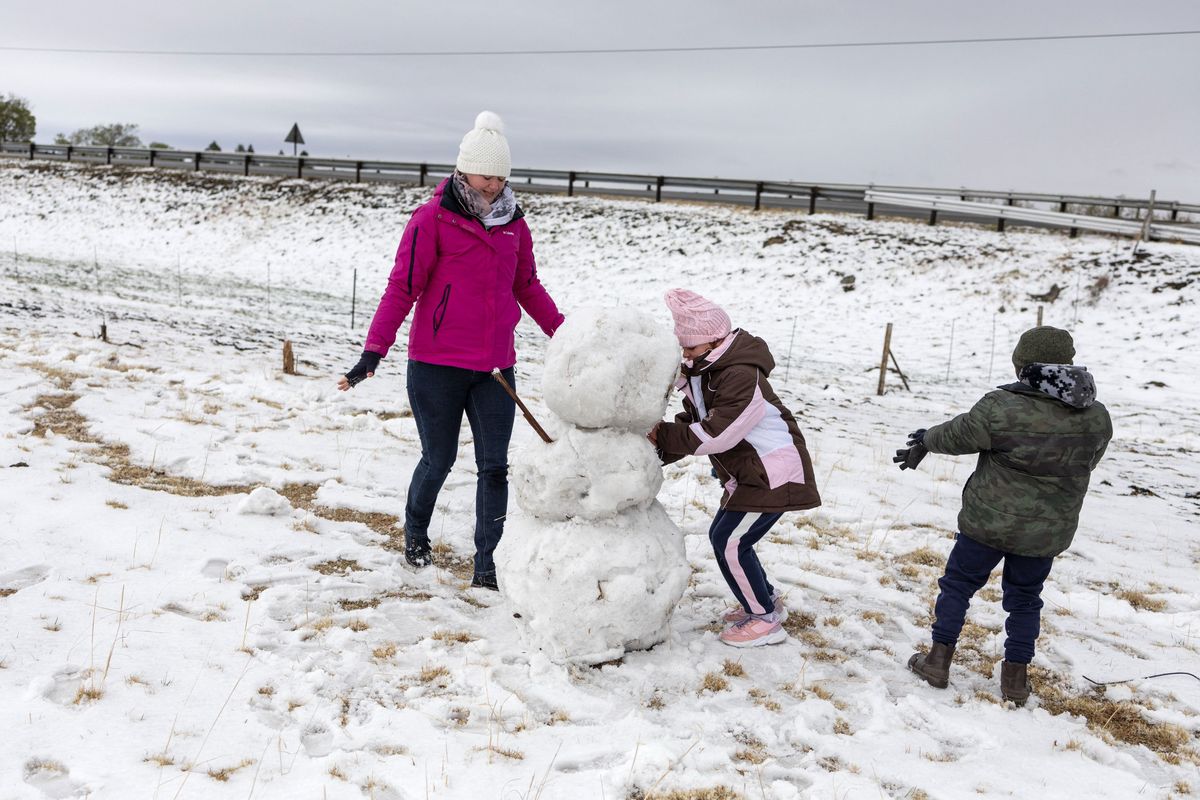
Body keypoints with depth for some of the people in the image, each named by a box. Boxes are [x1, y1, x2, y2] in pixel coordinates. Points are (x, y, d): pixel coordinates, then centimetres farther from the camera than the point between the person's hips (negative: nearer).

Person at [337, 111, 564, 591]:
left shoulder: (513, 222, 9)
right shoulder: (433, 219, -7)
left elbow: (527, 286, 21)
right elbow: (402, 288, -10)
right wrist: (373, 351, -17)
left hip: (495, 366, 4)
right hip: (436, 365, -4)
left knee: (494, 466, 1)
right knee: (438, 460, 8)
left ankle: (486, 567, 11)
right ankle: (415, 531, 38)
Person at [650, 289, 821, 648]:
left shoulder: (742, 377, -25)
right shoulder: (700, 371, 6)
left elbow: (716, 434, -28)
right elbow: (694, 423, 8)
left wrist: (664, 436, -23)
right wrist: (663, 448, -10)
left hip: (774, 473, -10)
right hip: (748, 473, 10)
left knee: (730, 542, -11)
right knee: (723, 537, 14)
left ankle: (765, 620, 5)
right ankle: (765, 600, 32)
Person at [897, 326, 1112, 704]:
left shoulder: (1002, 407, -20)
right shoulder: (1097, 418, -4)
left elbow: (955, 436, -7)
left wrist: (925, 440, 15)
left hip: (988, 521, -4)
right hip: (1048, 532, 4)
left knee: (958, 583, 15)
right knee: (1025, 598, 20)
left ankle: (938, 659, 21)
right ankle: (1016, 677, 24)